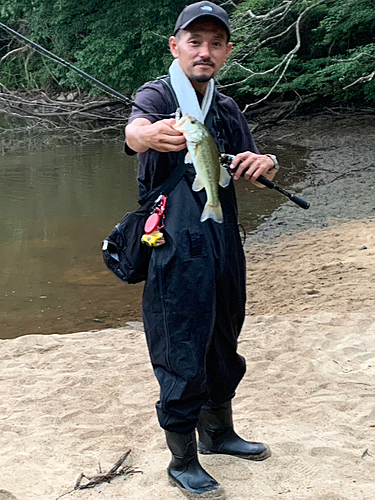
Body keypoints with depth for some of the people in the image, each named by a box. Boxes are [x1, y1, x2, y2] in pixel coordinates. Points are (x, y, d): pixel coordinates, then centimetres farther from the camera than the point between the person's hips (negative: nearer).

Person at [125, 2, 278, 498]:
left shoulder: (227, 109, 13)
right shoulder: (158, 94, -7)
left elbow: (254, 169, 16)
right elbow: (134, 131, -29)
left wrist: (265, 163, -9)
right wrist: (151, 134, -55)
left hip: (224, 245, 7)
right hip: (176, 249, -7)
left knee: (223, 346, 19)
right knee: (182, 359, -2)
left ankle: (218, 433, 38)